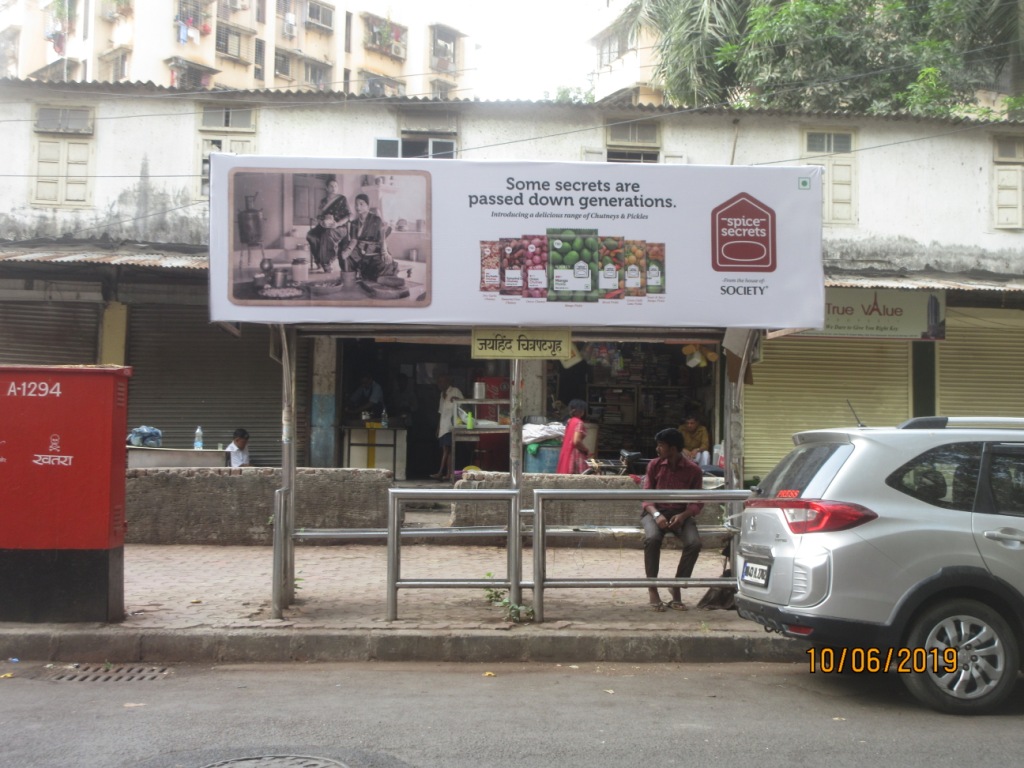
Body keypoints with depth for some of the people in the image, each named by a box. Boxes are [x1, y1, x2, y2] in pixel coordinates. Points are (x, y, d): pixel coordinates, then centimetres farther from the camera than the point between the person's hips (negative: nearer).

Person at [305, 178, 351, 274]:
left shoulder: (342, 199, 7)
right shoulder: (323, 201, 19)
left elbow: (349, 215, -2)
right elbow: (319, 216, 16)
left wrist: (337, 223, -18)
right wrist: (321, 222, -9)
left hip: (340, 227, -4)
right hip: (324, 226, 4)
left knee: (328, 234, -39)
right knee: (311, 235, -27)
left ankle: (327, 263, -31)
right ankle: (318, 261, -22)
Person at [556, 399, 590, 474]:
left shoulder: (569, 422, 11)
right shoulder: (579, 423, -14)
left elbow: (563, 439, 15)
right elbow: (576, 441, -23)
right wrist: (587, 451, -10)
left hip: (566, 454, 9)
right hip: (575, 456, -9)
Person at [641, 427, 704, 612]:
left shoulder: (693, 470, -3)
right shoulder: (654, 465, 1)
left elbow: (697, 502, 0)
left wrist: (683, 515, -20)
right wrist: (656, 514, -18)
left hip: (680, 513, 0)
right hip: (655, 511, 0)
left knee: (694, 543, -30)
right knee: (652, 538, -34)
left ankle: (676, 588, -11)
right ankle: (652, 589, -18)